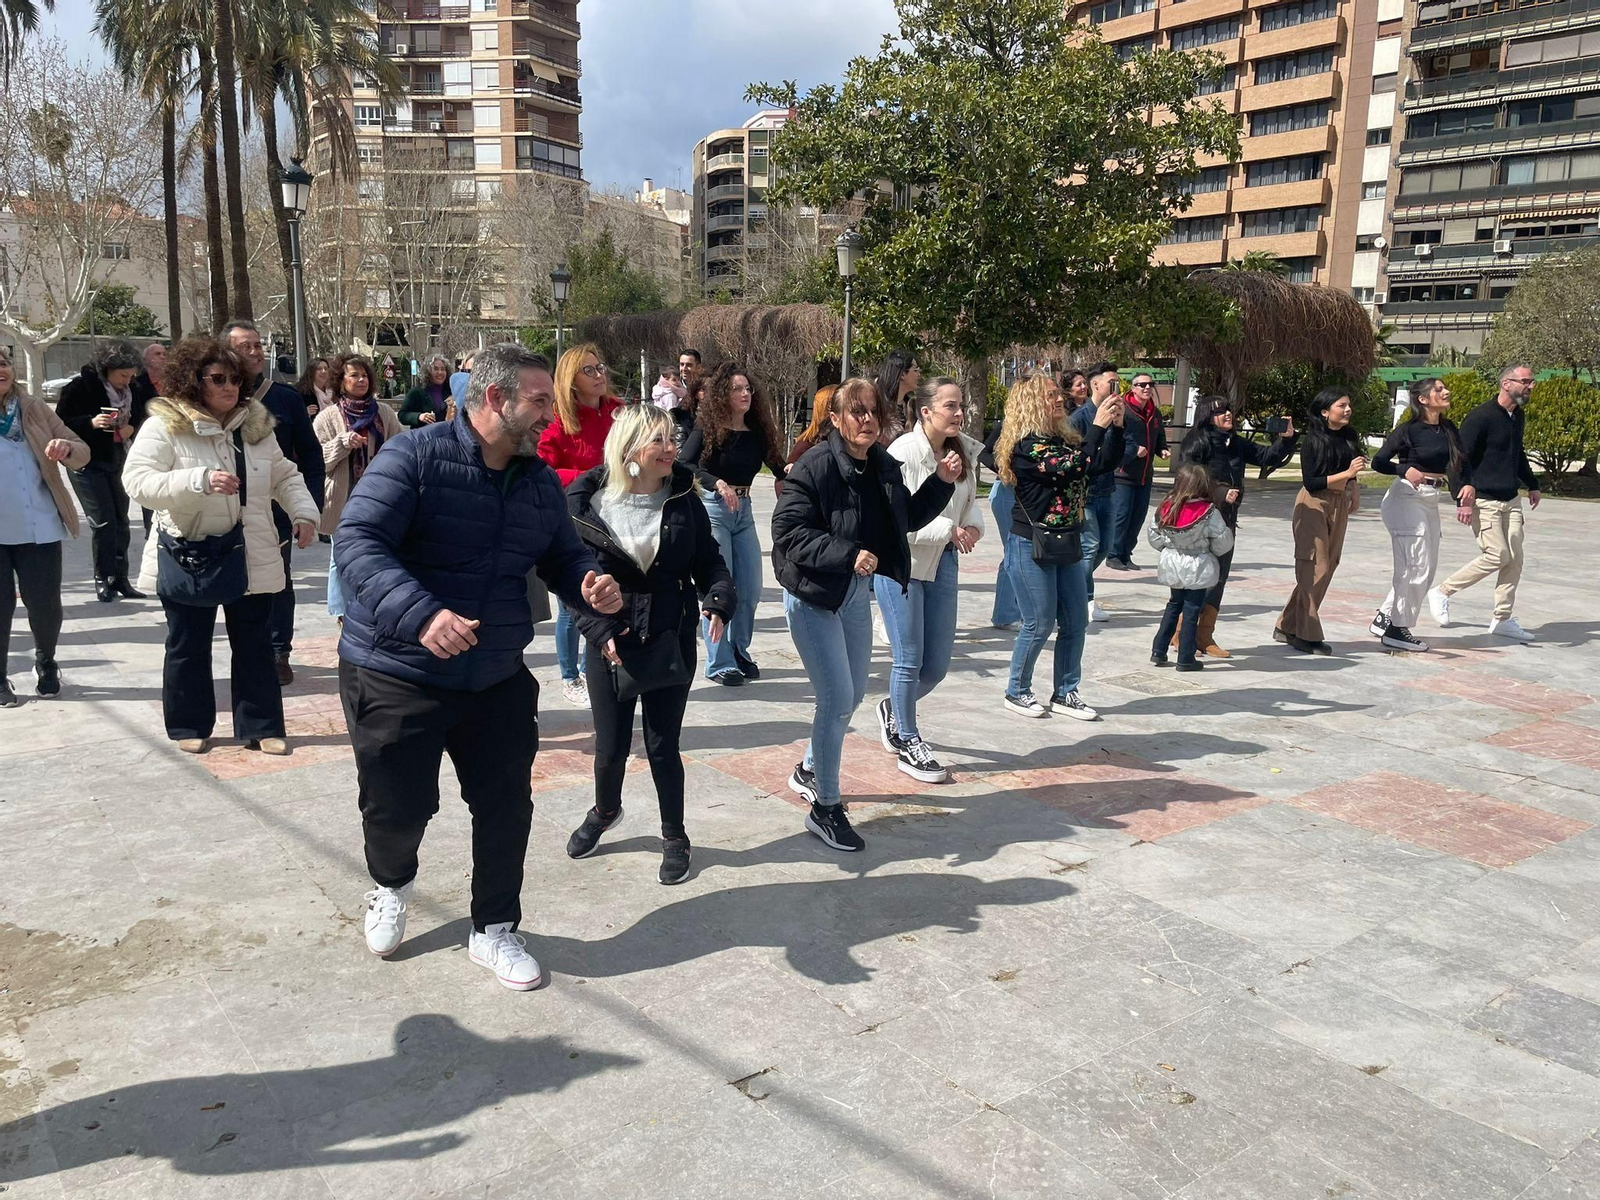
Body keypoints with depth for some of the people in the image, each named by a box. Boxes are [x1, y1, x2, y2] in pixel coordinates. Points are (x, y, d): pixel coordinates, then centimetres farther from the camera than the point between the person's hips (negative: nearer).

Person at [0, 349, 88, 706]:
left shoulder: (36, 411, 5)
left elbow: (82, 453, 4)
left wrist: (67, 448, -19)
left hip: (39, 527, 1)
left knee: (45, 605, 4)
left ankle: (46, 664, 30)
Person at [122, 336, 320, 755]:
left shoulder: (255, 424, 5)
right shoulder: (164, 426, -10)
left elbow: (284, 476, 13)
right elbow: (138, 482, -20)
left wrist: (303, 512, -4)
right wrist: (200, 480, -33)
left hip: (251, 558, 3)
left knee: (255, 645, 9)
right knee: (188, 646, 11)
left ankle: (261, 726, 19)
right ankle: (189, 726, 26)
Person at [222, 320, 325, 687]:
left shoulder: (287, 398, -1)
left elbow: (310, 452, 1)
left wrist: (311, 503, -6)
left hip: (278, 509, 0)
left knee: (279, 583, 8)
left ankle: (278, 653, 19)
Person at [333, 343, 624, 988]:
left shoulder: (540, 480, 5)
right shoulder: (415, 456, -16)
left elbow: (564, 556, 14)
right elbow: (356, 541, -23)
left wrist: (590, 585, -11)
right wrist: (420, 614, -39)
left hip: (498, 680, 5)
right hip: (396, 672, -5)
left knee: (507, 807, 9)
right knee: (398, 806, 7)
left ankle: (493, 929, 30)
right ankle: (391, 883, 43)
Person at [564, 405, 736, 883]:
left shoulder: (684, 499, -5)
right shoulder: (586, 501, -11)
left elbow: (708, 560, 1)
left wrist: (719, 600, -18)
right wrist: (599, 630, -16)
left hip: (671, 642, 0)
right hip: (610, 643, 0)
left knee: (663, 747, 6)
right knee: (611, 747, 12)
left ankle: (674, 837, 29)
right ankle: (604, 811, 45)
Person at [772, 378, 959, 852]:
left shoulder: (885, 466, 2)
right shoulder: (815, 466, -20)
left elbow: (907, 517, 15)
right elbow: (788, 532, -24)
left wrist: (941, 482, 1)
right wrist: (848, 554, -31)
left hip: (856, 594, 8)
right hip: (813, 596, -8)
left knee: (854, 693, 19)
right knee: (837, 699, -7)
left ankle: (808, 770, 43)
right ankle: (826, 808, 10)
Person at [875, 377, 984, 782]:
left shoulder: (965, 451, 1)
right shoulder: (903, 453, -18)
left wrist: (973, 525, -7)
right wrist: (949, 530, -23)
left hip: (942, 562, 6)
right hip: (899, 563, -6)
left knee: (938, 664, 10)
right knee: (910, 659, 2)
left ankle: (894, 708, 39)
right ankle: (907, 742, 20)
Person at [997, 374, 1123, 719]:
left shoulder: (1065, 438, 9)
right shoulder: (1027, 445, -15)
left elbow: (1106, 463, 7)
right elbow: (1071, 468, -27)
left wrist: (1115, 427, -4)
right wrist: (1098, 427, -22)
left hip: (1067, 544, 8)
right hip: (1032, 546, -8)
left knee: (1076, 622, 9)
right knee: (1039, 624, 0)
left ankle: (1065, 693, 22)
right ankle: (1017, 692, 18)